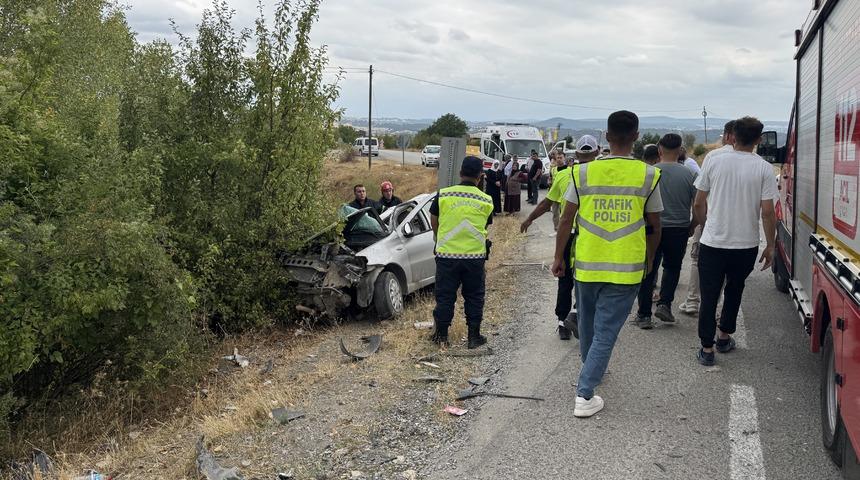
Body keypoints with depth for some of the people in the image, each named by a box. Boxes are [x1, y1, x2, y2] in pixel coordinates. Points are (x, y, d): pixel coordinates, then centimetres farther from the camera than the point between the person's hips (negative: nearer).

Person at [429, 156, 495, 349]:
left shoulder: (443, 195, -5)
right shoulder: (486, 201, -2)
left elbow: (434, 223, 8)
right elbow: (485, 226, 10)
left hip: (446, 254, 0)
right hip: (475, 256, 1)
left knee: (445, 296, 10)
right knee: (474, 297, 12)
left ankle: (441, 334, 18)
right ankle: (474, 336, 17)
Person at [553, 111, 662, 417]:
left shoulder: (584, 172, -3)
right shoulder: (648, 175, -4)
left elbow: (566, 220, 0)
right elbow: (655, 226, 3)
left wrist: (558, 258, 10)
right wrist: (649, 260, 18)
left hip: (587, 265, 2)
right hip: (626, 268, -2)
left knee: (587, 323, 23)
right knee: (606, 331, 3)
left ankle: (592, 370, 44)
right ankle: (584, 395, -2)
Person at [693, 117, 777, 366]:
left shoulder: (713, 161, -4)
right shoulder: (763, 168, -7)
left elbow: (699, 203, 1)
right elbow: (767, 212, -8)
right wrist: (770, 246, 3)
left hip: (712, 242, -1)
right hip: (746, 244, 1)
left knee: (709, 296, 6)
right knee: (734, 291, 23)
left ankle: (707, 348, 7)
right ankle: (725, 337, 32)